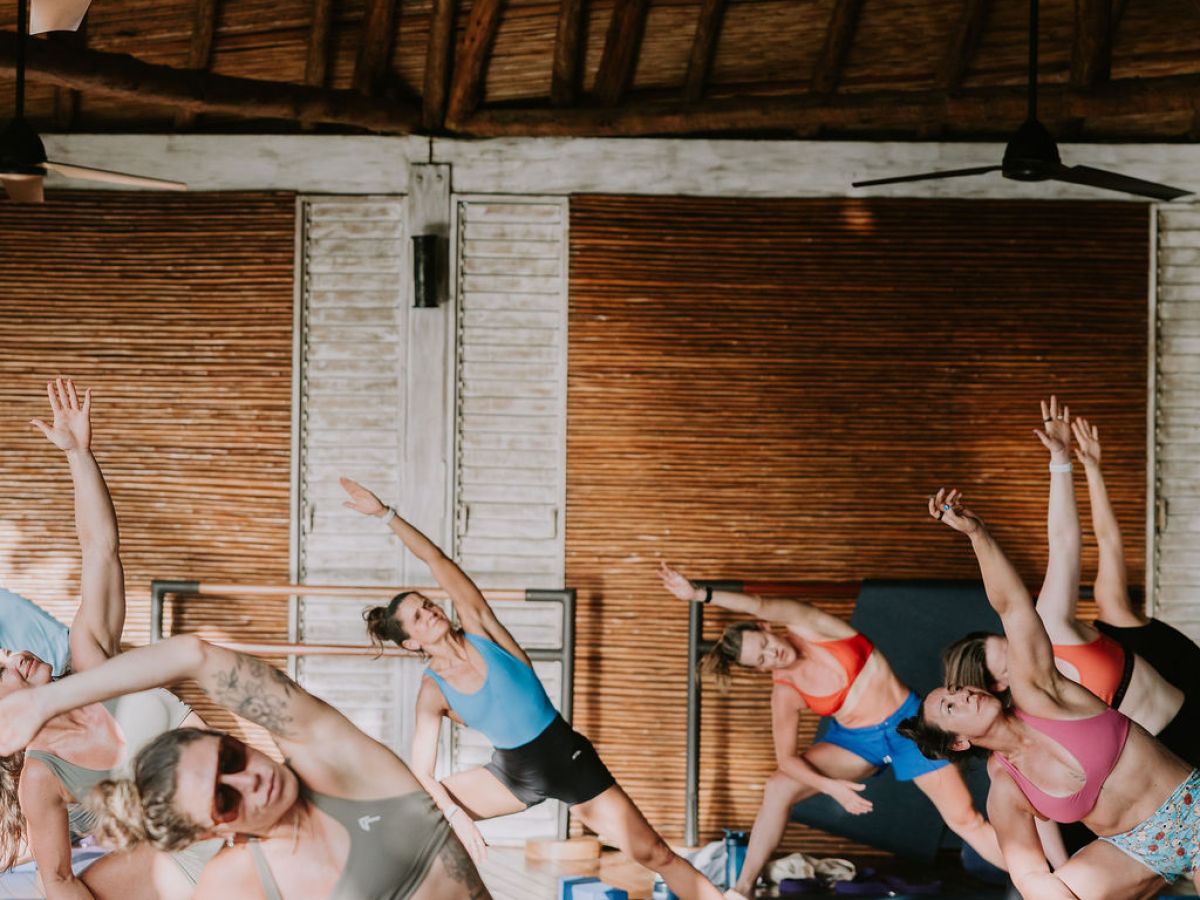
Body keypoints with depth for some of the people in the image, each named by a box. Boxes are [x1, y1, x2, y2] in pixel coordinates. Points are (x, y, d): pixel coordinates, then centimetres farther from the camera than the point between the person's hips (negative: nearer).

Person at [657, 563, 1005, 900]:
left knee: (965, 820, -8)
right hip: (856, 740, 2)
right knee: (778, 788, -14)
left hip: (908, 721, -2)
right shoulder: (785, 693, -9)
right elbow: (787, 758, -11)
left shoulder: (809, 627, -15)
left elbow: (762, 606, -32)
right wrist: (829, 786, -27)